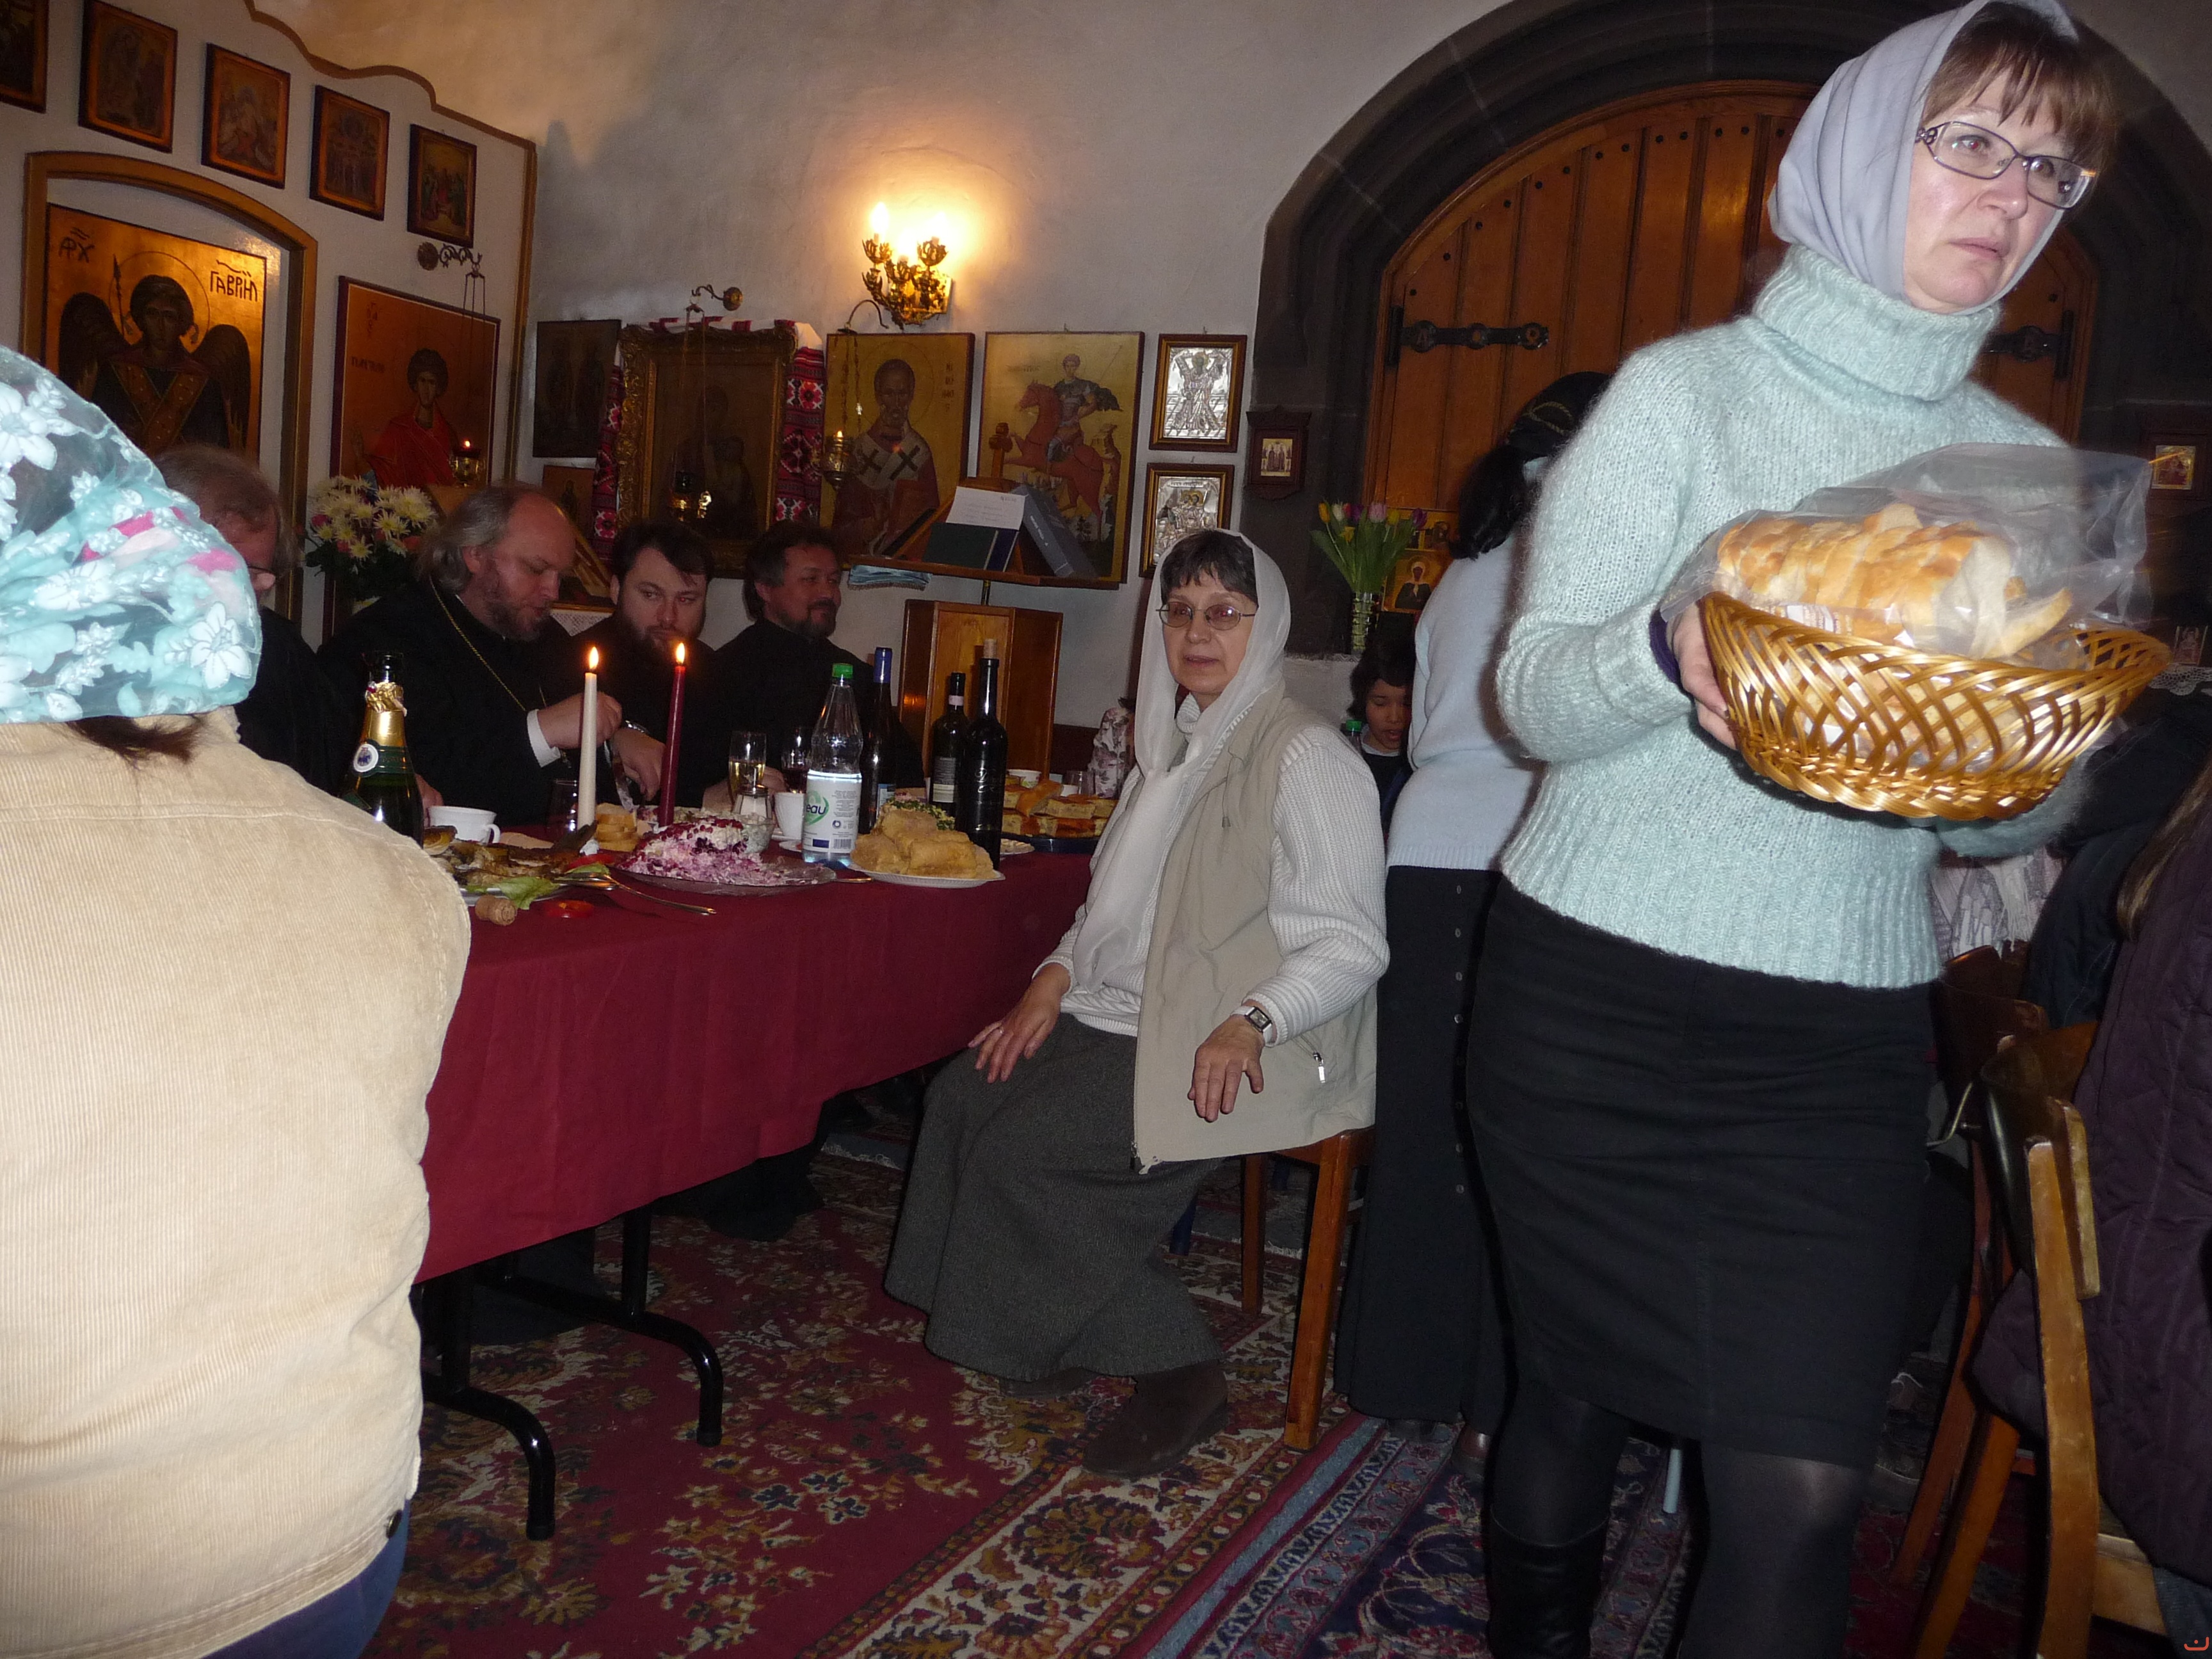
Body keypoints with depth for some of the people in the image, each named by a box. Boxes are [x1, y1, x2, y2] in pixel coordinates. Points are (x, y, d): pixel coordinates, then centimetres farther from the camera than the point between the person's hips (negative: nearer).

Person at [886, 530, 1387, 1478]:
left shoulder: (1305, 758, -11)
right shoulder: (1176, 743, 15)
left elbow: (1353, 944, -15)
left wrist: (1249, 1023, -28)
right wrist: (1058, 976, 4)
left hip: (1254, 1051, -8)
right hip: (1136, 1013, 8)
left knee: (1025, 1145, -20)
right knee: (966, 1094, -7)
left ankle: (1178, 1371, -4)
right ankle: (1062, 1333, 8)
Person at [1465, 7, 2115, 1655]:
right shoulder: (1684, 390, 0)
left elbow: (2018, 820, 11)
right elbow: (1535, 692, -6)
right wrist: (1672, 652, -27)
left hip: (1847, 1036, 3)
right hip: (1597, 992, -2)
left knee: (1804, 1487, -4)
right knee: (1571, 1395, 10)